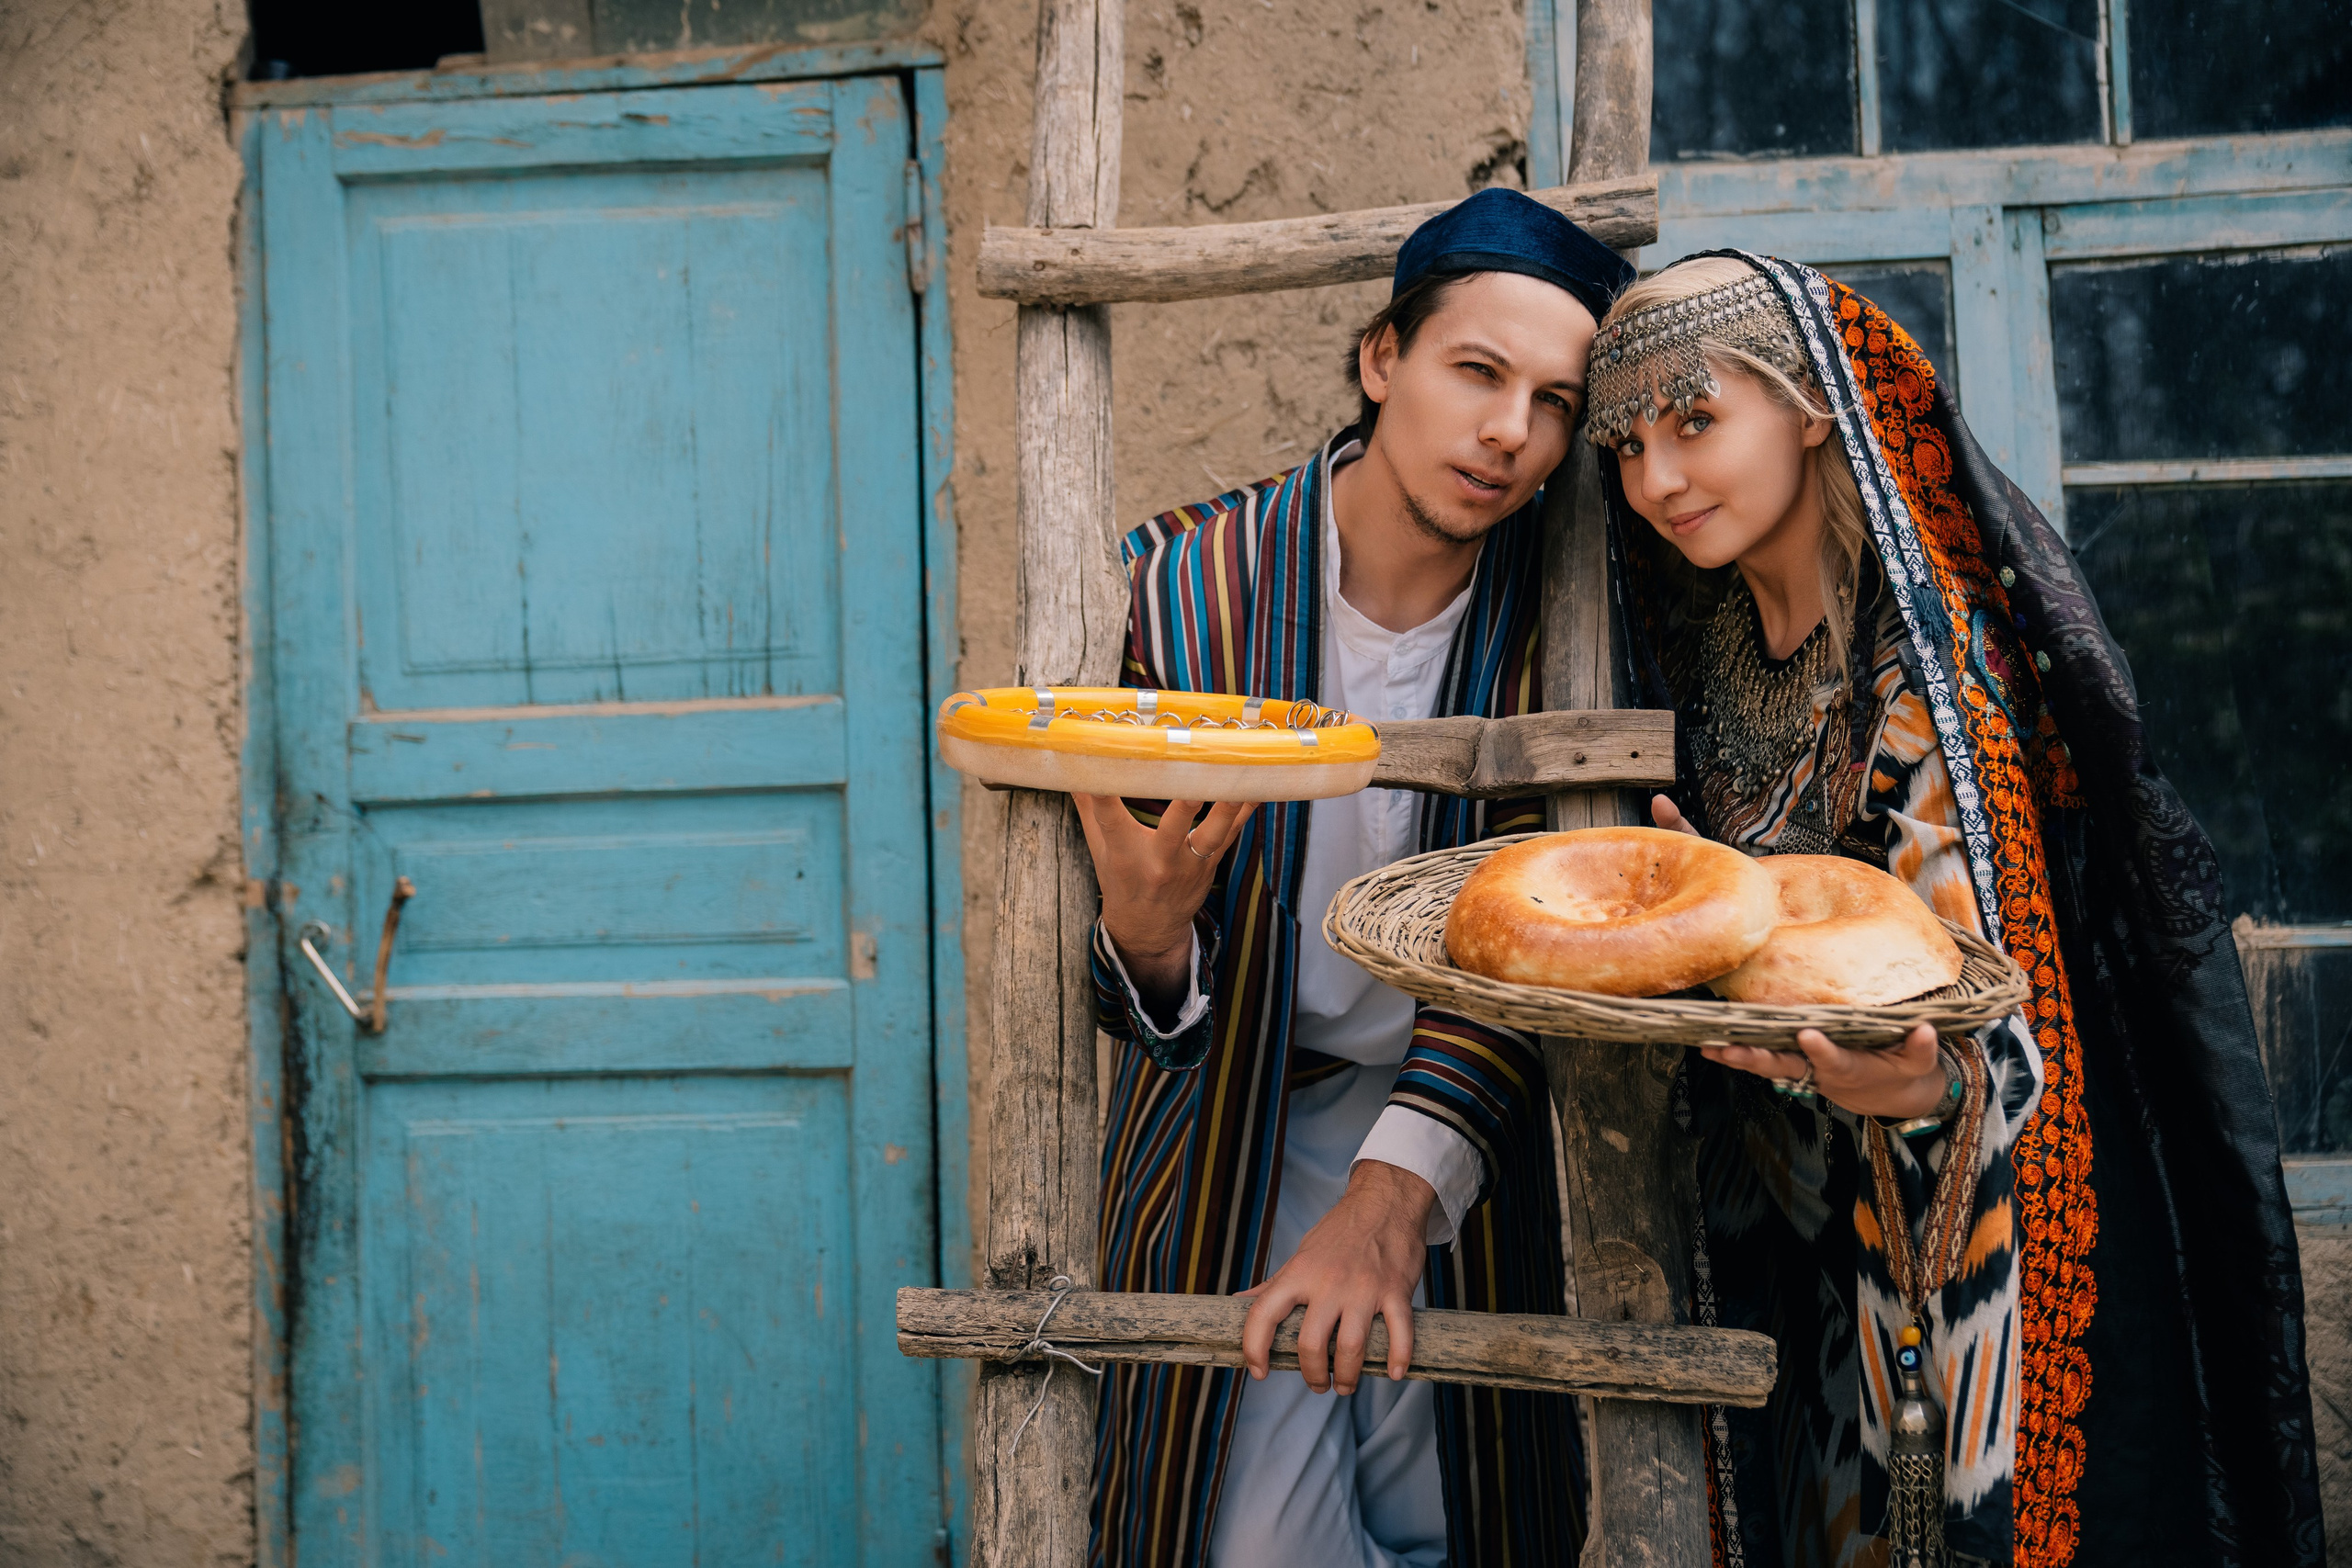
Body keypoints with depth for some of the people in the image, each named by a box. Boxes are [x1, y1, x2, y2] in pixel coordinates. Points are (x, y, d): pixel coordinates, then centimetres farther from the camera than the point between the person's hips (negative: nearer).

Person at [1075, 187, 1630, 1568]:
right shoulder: (1185, 585, -14)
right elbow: (1155, 1008, -11)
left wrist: (1397, 1188, -31)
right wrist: (1144, 925, -35)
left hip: (1459, 1148, 2)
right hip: (1234, 1137, -1)